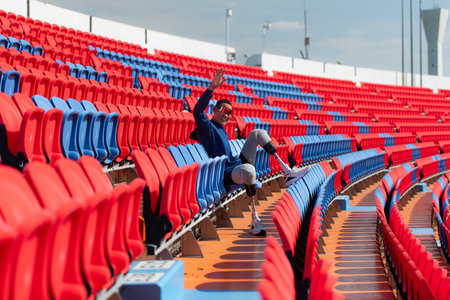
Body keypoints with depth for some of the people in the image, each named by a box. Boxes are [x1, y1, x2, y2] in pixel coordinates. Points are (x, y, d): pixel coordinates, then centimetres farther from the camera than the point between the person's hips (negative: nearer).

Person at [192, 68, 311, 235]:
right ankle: (255, 220, -43)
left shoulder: (221, 129, 23)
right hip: (226, 175, -9)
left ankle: (287, 172, -5)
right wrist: (212, 88, -35)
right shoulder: (207, 127, -5)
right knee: (248, 170, -45)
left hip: (238, 164, 9)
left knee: (258, 133, 5)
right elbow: (198, 111, -27)